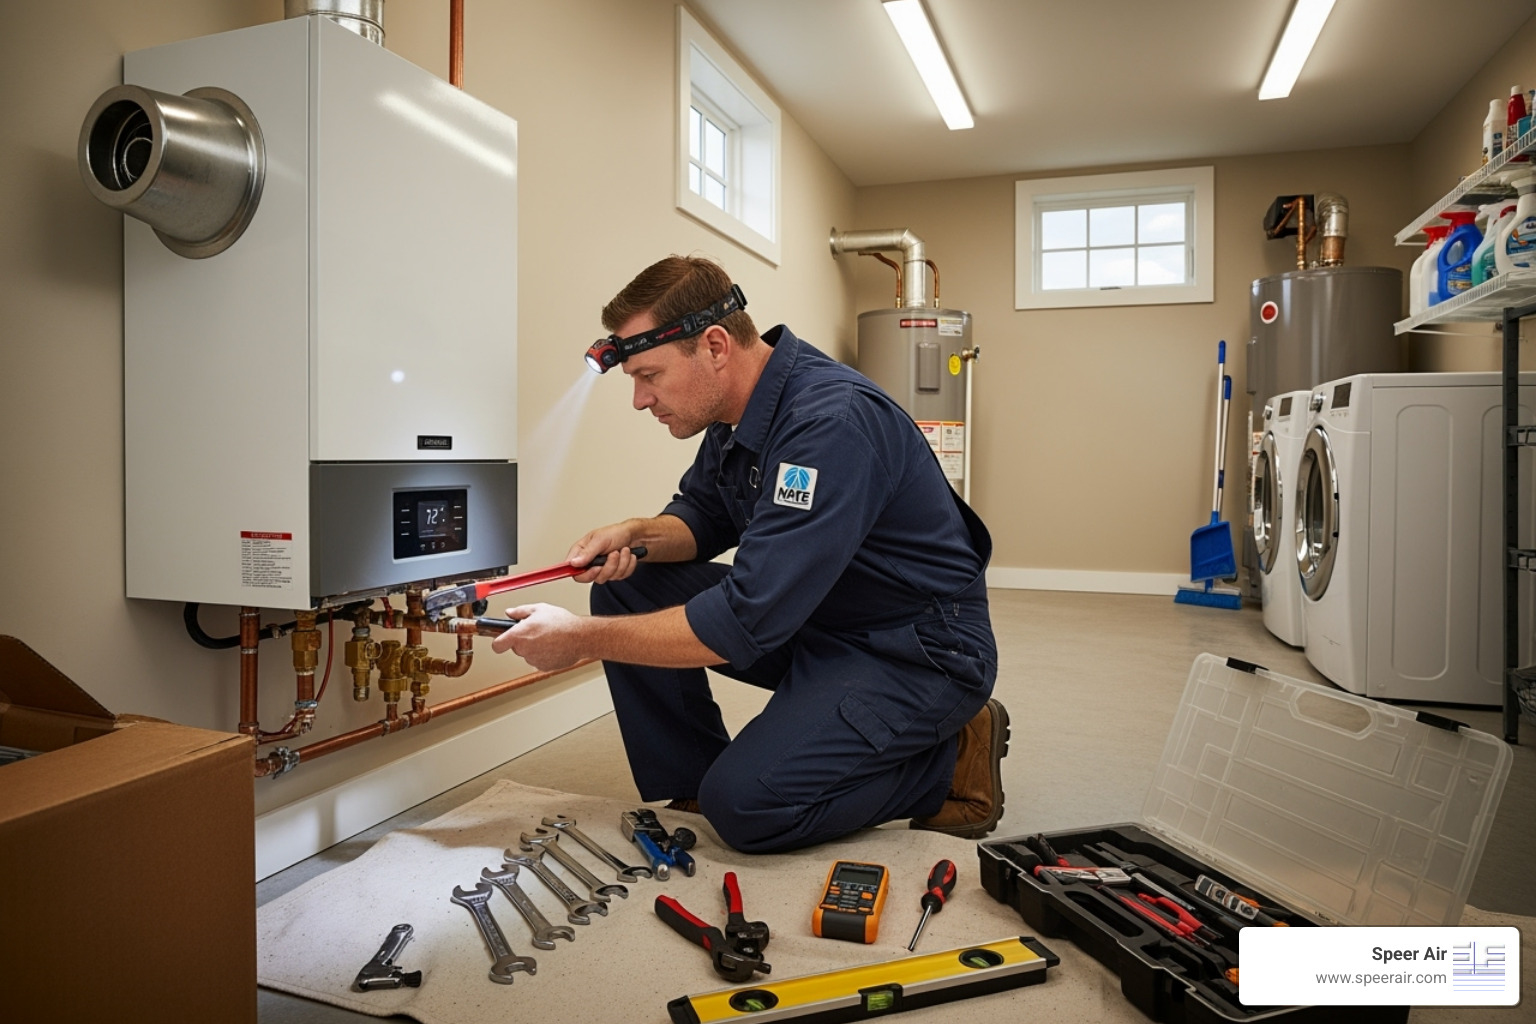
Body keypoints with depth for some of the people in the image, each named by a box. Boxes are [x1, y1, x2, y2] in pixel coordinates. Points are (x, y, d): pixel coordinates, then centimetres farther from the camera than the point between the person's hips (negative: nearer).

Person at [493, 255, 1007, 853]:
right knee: (628, 590, -1)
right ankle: (692, 789, 9)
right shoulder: (737, 411, 0)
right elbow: (702, 516, 15)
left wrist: (583, 639, -23)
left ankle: (952, 759, -1)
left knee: (745, 804, -23)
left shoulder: (831, 423, -29)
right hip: (818, 623, 9)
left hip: (920, 650, -8)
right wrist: (637, 537, -9)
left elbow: (745, 623, -32)